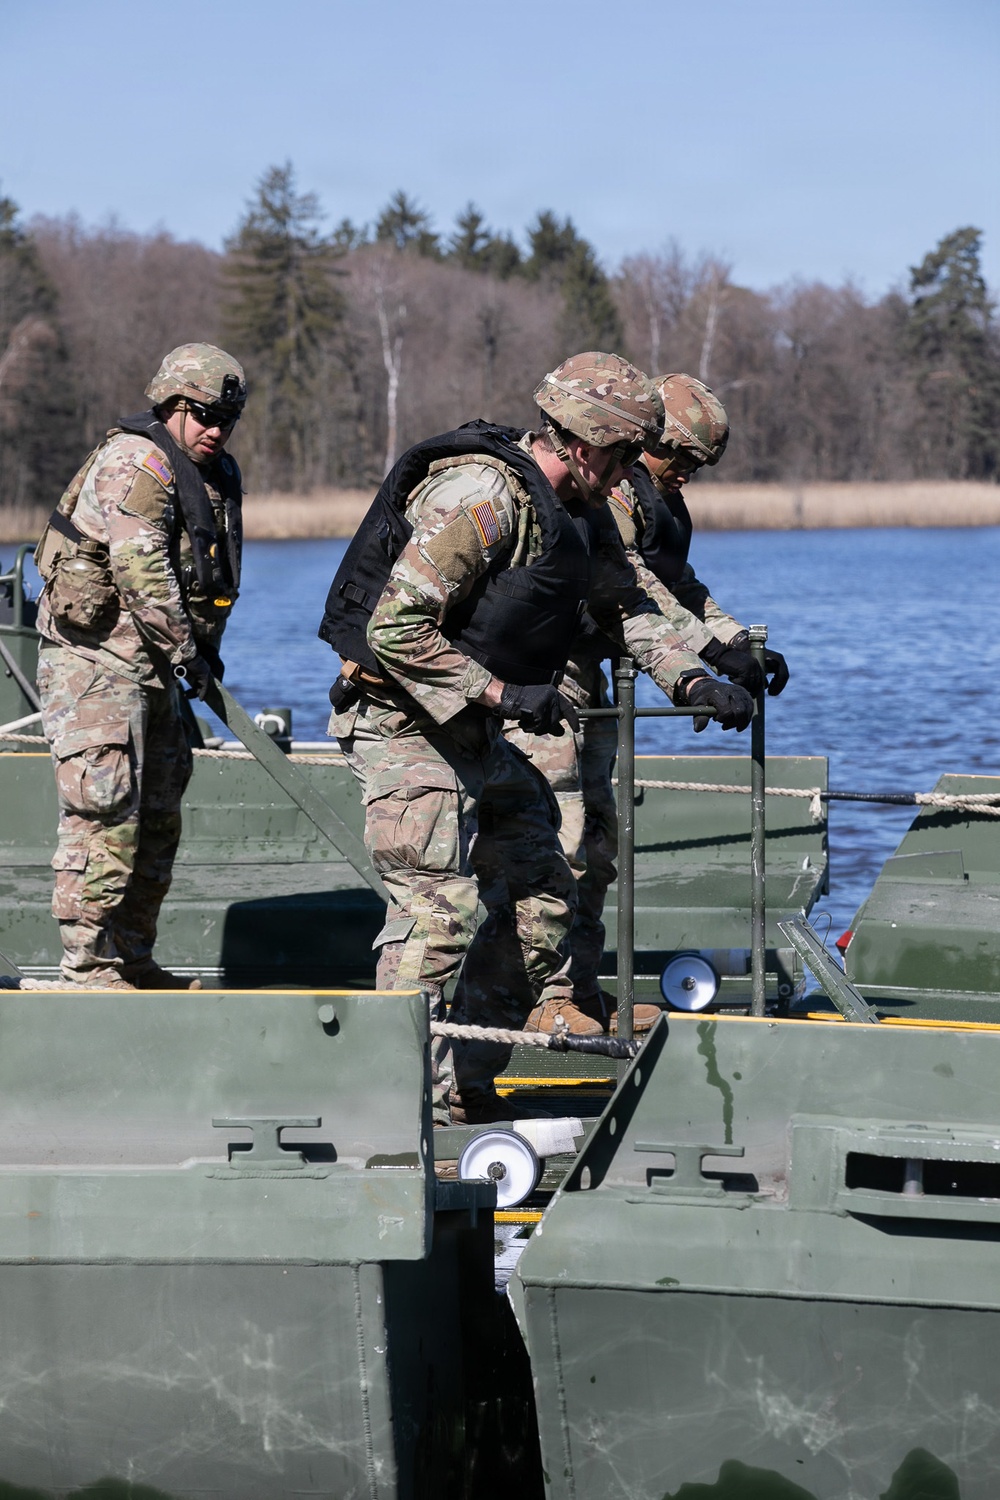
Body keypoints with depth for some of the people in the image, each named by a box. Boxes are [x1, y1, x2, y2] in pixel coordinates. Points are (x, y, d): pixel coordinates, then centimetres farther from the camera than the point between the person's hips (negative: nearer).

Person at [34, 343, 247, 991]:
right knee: (103, 814, -12)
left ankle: (133, 961, 21)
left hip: (152, 669, 10)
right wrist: (186, 651, -16)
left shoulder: (220, 476, 13)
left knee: (157, 816, 13)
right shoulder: (134, 463, -16)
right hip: (96, 662, -10)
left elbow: (215, 577, 23)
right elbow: (142, 572, -22)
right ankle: (88, 967, -10)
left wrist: (206, 650, 11)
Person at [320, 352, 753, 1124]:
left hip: (474, 733, 10)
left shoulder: (578, 509, 7)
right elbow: (396, 628, -26)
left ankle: (472, 1087, 17)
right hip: (405, 723, -10)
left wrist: (693, 680, 4)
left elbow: (625, 603, 19)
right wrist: (503, 693, -25)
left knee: (538, 888, 11)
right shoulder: (481, 496, -24)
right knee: (440, 905, -17)